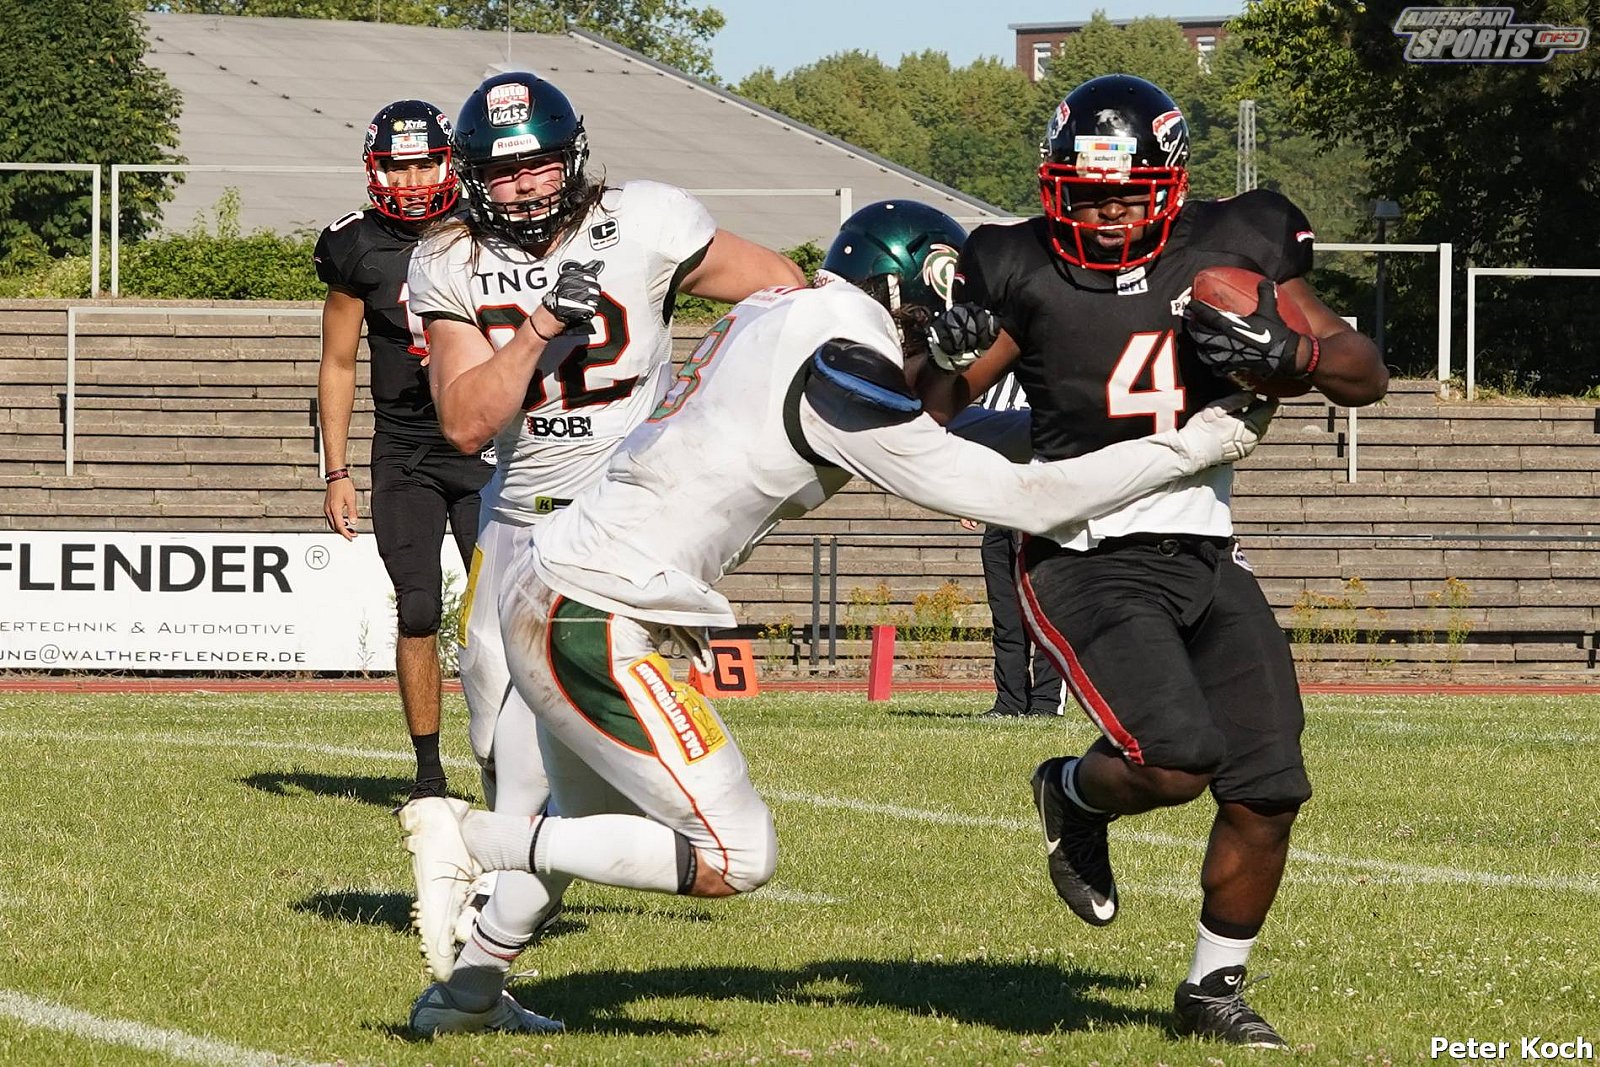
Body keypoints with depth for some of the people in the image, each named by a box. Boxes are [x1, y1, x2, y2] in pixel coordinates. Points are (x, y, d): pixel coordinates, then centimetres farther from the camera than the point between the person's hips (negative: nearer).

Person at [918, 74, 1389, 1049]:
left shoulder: (1232, 250, 3)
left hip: (1207, 559, 4)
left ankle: (1214, 989, 20)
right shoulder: (1024, 274, -4)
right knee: (1174, 762, -24)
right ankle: (1074, 795, 11)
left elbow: (1367, 376, 6)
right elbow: (933, 416, 1)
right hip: (1087, 560, -4)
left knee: (1268, 792, -2)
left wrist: (1287, 353, -14)